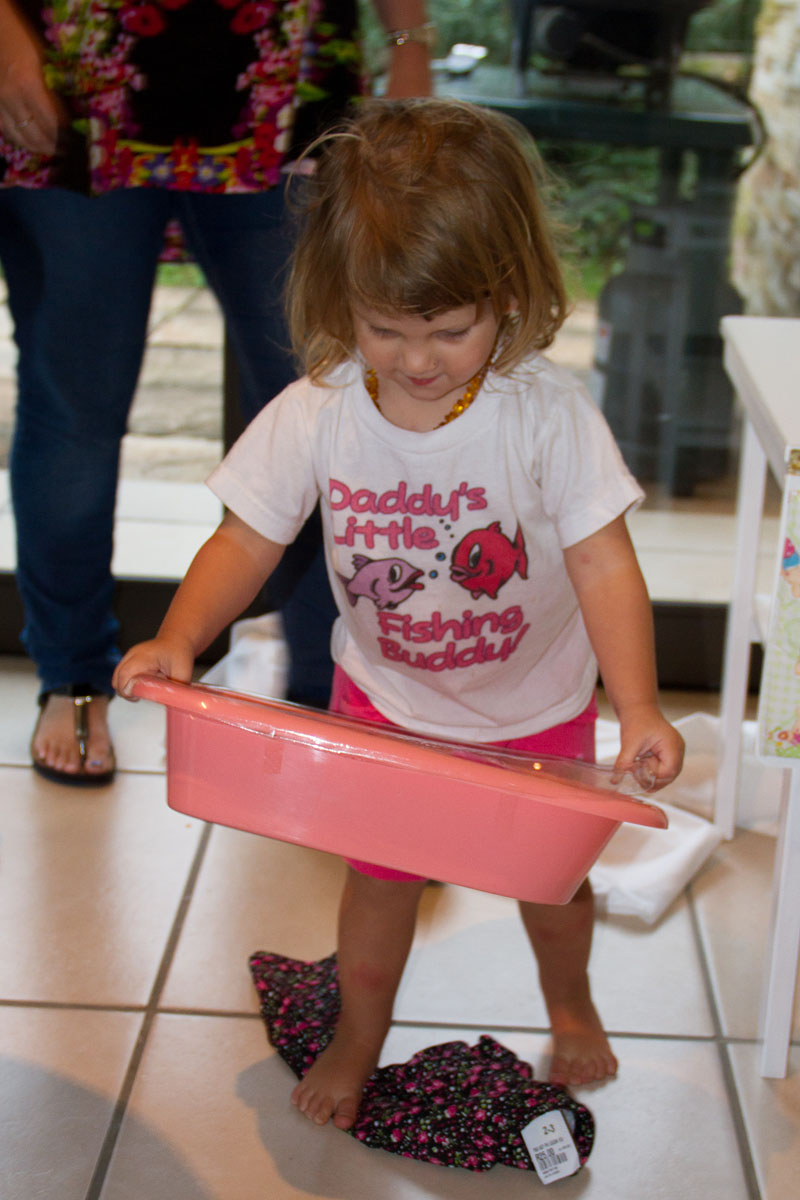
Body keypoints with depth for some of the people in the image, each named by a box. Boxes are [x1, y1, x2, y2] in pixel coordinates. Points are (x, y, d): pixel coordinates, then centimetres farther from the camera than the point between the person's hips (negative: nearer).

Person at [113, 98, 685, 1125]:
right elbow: (247, 540, -12)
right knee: (380, 878, 14)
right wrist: (179, 637, -29)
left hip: (536, 706, 0)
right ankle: (360, 1039, 44)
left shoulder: (548, 414, -26)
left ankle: (568, 1000, 53)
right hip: (385, 702, 1)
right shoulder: (314, 416, -21)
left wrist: (637, 705, -35)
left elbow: (603, 561, -25)